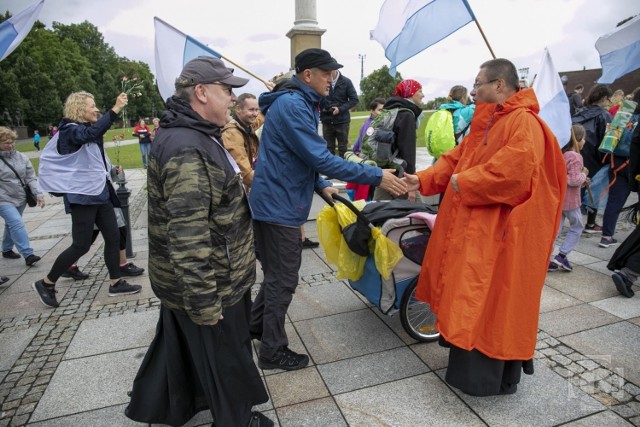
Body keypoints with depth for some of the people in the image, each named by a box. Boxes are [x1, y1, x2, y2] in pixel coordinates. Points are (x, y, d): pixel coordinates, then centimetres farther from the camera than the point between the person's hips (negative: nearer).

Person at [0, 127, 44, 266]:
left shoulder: (22, 158, 1)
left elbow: (31, 178, 3)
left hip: (20, 199, 4)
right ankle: (28, 254, -18)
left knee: (11, 225, 18)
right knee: (17, 224, -17)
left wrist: (39, 194, -8)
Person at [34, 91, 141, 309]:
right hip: (82, 196, -9)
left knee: (112, 236, 7)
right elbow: (92, 133, -37)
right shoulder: (70, 130, -13)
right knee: (81, 245, -3)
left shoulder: (88, 128, 13)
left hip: (100, 192, 9)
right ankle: (46, 283, 17)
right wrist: (115, 109, -41)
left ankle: (116, 283, 16)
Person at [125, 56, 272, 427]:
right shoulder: (187, 150, -26)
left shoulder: (194, 135, 10)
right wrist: (204, 301, -25)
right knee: (226, 357, 12)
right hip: (212, 283, -10)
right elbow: (188, 237, -30)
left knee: (179, 346, 27)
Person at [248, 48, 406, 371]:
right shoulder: (292, 105, -19)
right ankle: (273, 351, 19)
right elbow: (320, 158, -26)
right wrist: (375, 176, -24)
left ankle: (256, 325, 41)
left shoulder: (298, 103, 15)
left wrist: (321, 186, 8)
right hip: (279, 206, -10)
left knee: (277, 273, 22)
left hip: (275, 203, 10)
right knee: (283, 280, 2)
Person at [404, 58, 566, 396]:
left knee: (493, 301, 1)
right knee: (469, 297, 18)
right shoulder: (486, 123, 16)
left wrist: (464, 182, -18)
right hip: (471, 227, 10)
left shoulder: (524, 123, -15)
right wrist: (424, 180, 2)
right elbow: (456, 158, 15)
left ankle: (493, 378, 19)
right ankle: (467, 361, 37)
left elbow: (512, 169, -31)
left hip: (499, 234, -10)